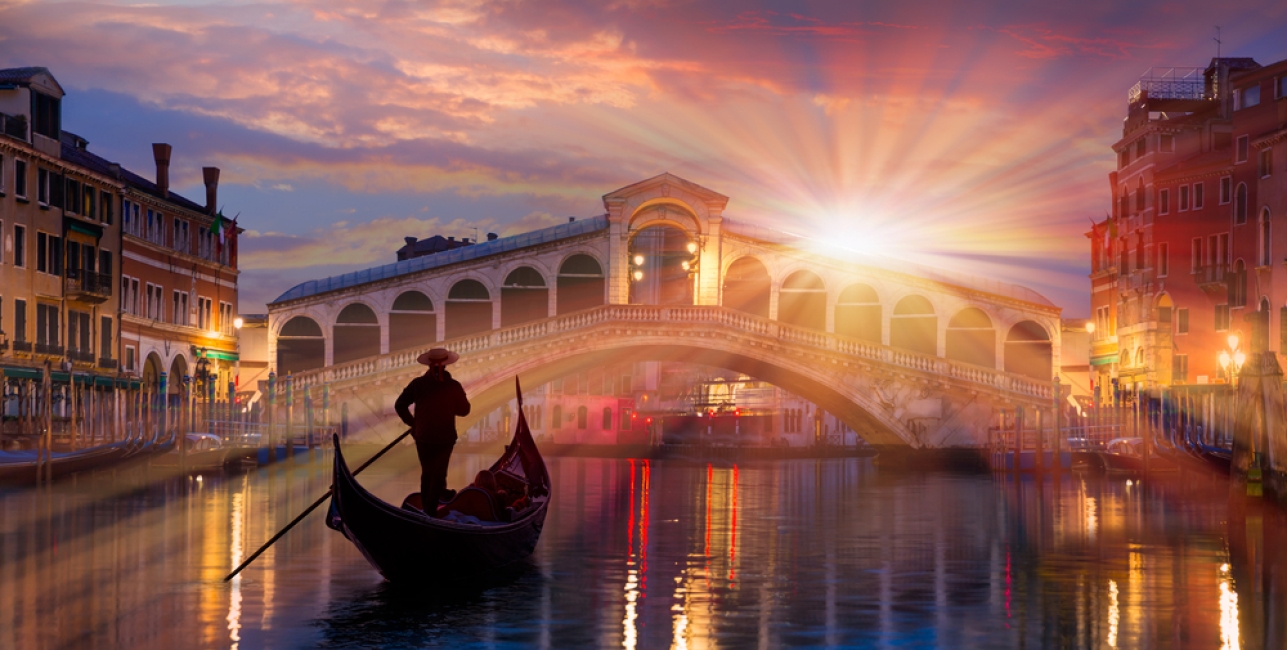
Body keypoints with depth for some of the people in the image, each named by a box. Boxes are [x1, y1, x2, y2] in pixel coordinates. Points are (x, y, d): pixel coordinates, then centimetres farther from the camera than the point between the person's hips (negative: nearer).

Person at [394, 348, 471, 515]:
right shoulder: (454, 386, -12)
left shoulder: (418, 384, -9)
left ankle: (425, 506, 27)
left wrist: (412, 423, 6)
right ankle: (431, 510, 3)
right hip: (445, 438, -2)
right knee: (438, 475, 7)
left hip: (422, 437, 2)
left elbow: (400, 405, -5)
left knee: (426, 473, 19)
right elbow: (464, 410, -1)